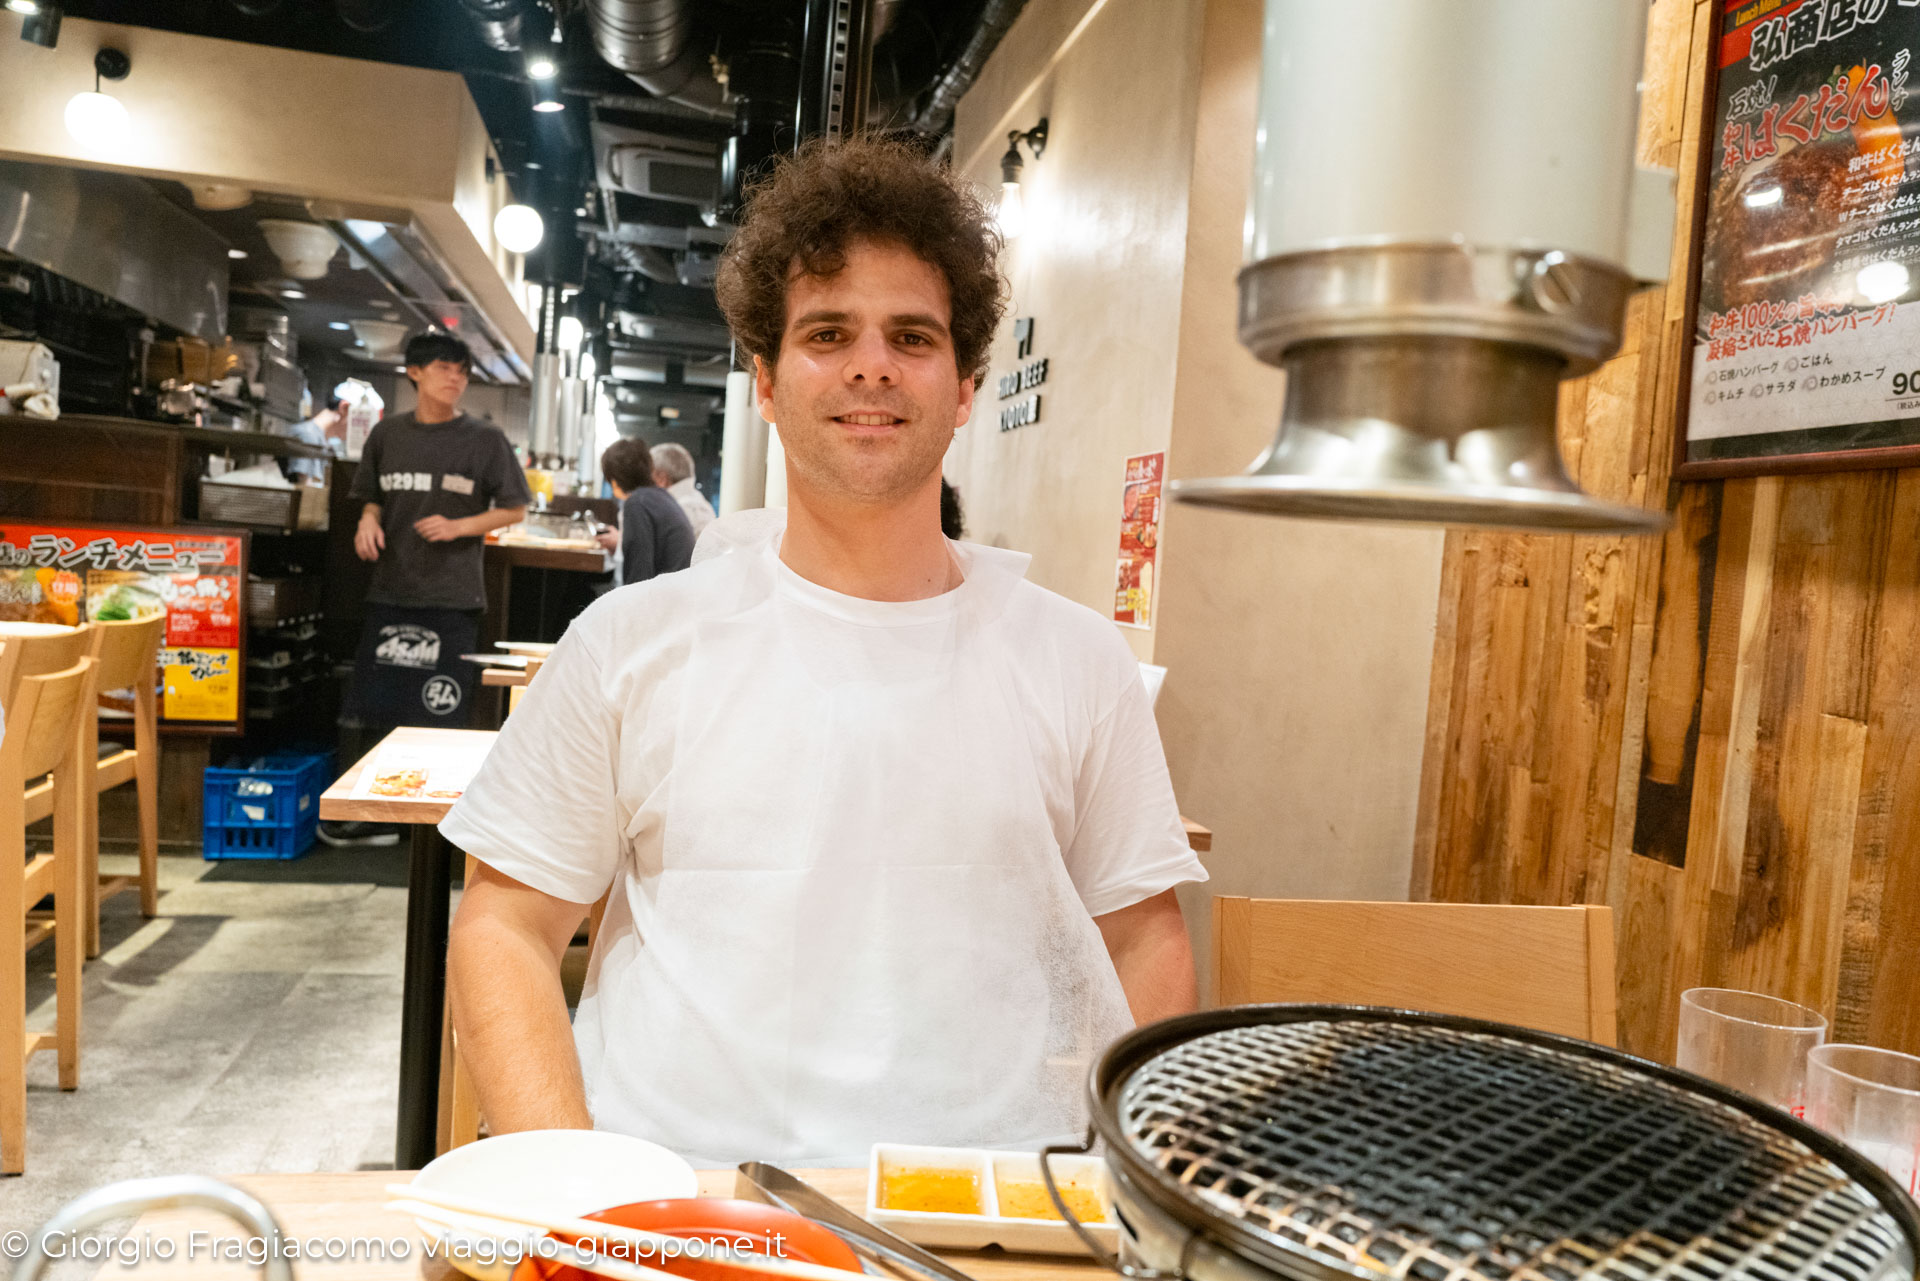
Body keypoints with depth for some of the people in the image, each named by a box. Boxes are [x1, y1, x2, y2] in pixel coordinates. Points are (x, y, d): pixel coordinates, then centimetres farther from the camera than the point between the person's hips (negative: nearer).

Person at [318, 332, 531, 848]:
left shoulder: (484, 440, 0)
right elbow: (373, 498, 20)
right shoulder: (388, 434, 10)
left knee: (441, 715, 0)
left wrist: (458, 526, -12)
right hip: (391, 591, 4)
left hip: (451, 597, -4)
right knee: (379, 708, 9)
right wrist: (368, 521, -2)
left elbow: (514, 509, 3)